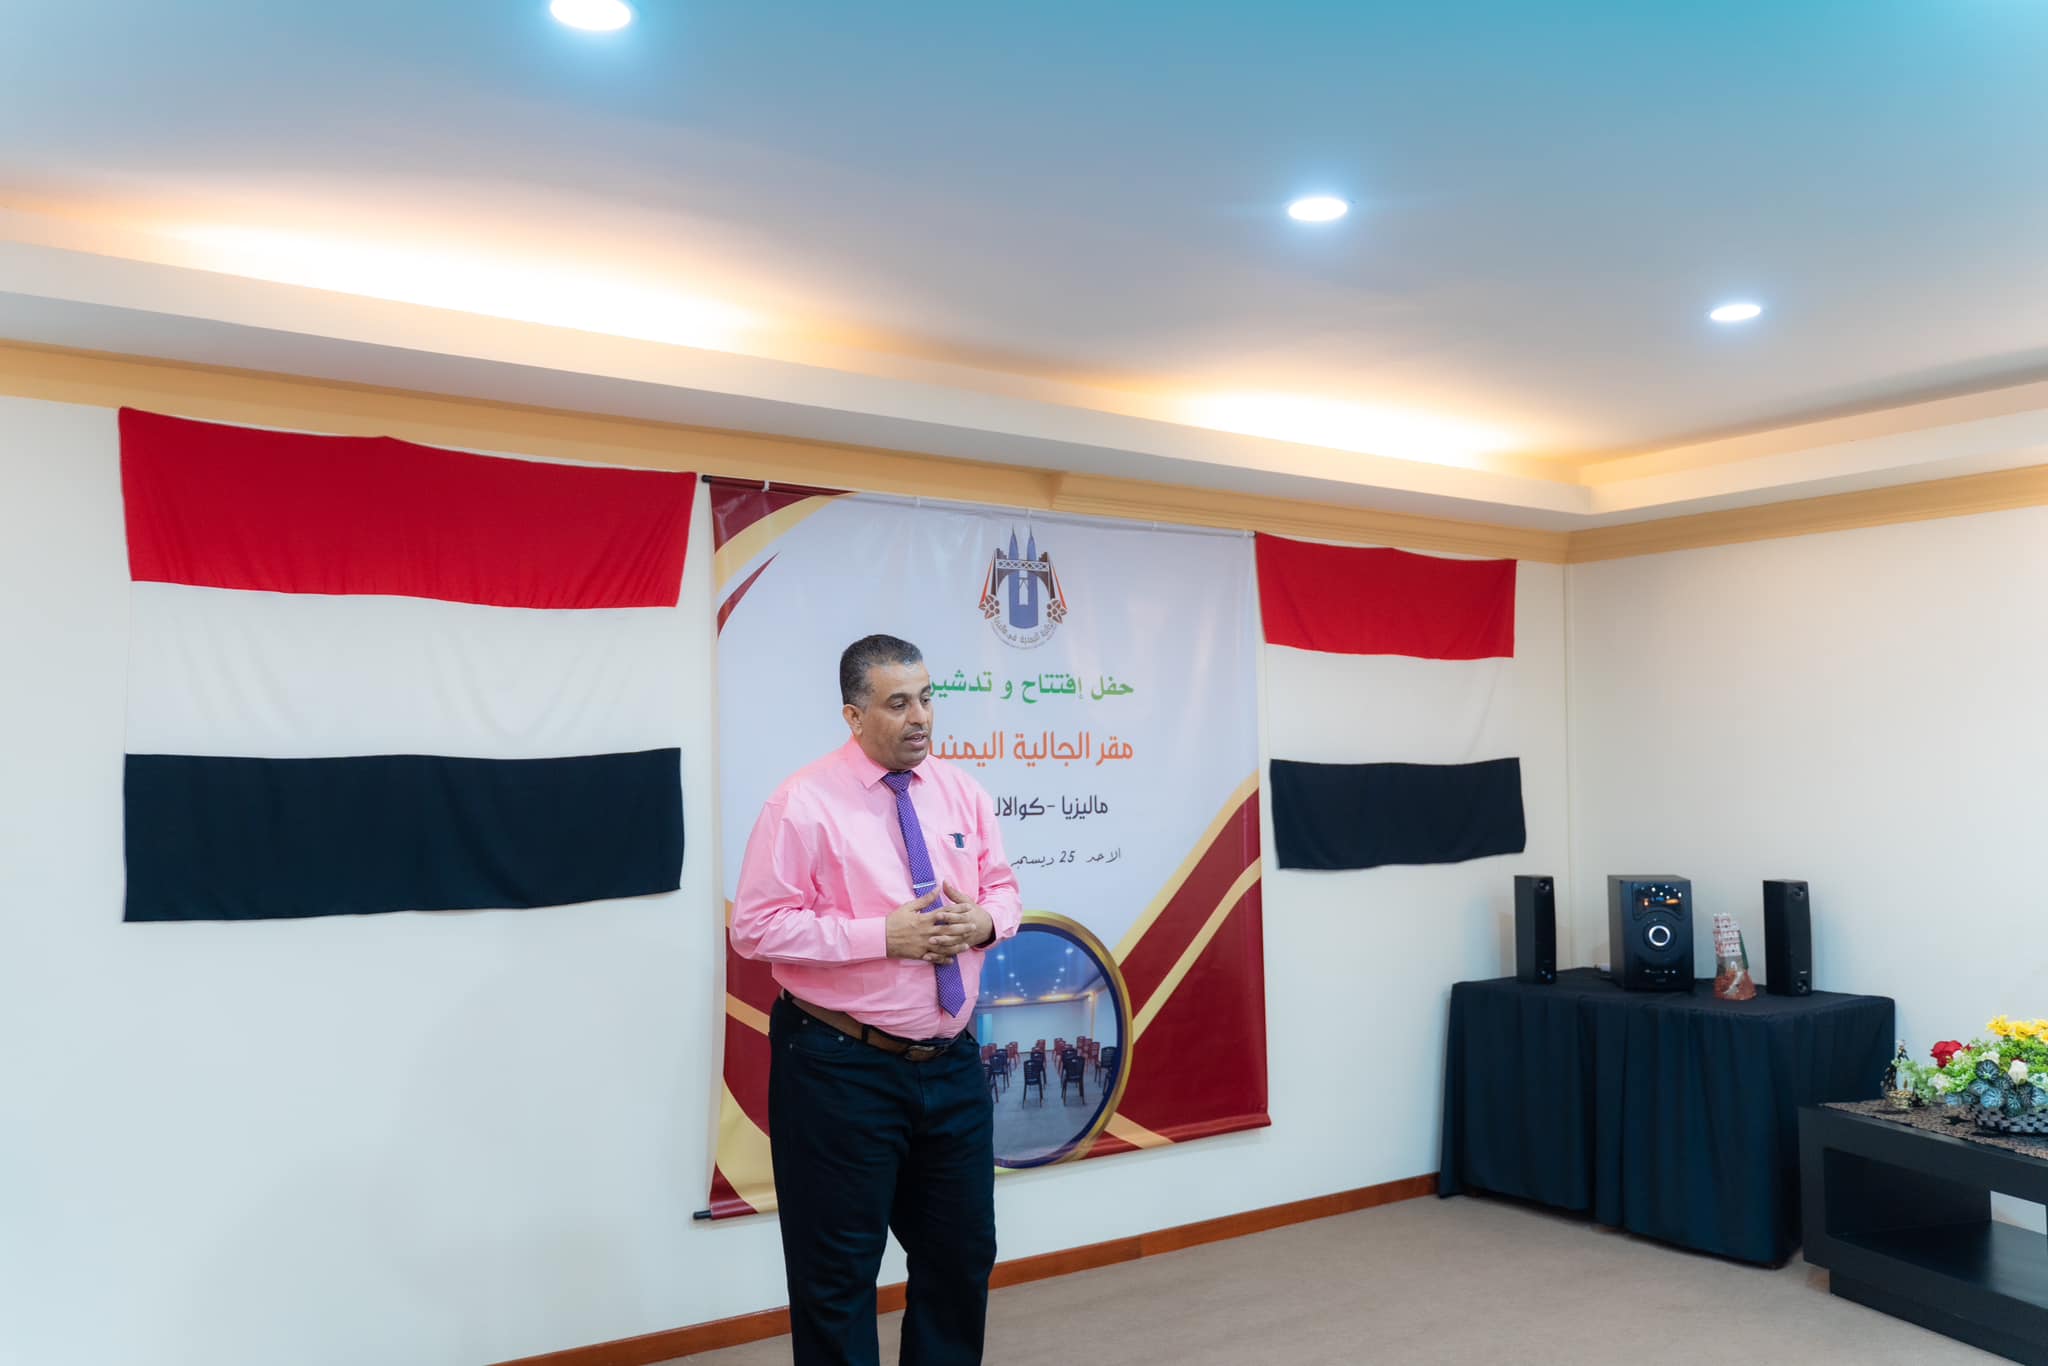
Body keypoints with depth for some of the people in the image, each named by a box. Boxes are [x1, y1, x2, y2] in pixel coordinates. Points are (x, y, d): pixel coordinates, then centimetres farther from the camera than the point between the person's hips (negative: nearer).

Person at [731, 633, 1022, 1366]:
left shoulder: (962, 793, 5)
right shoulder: (804, 804, -13)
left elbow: (1004, 890, 13)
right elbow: (756, 926, -16)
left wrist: (983, 921, -11)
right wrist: (883, 935, -22)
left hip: (951, 1063, 6)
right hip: (841, 1071, -5)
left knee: (963, 1254, 19)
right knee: (838, 1270, 8)